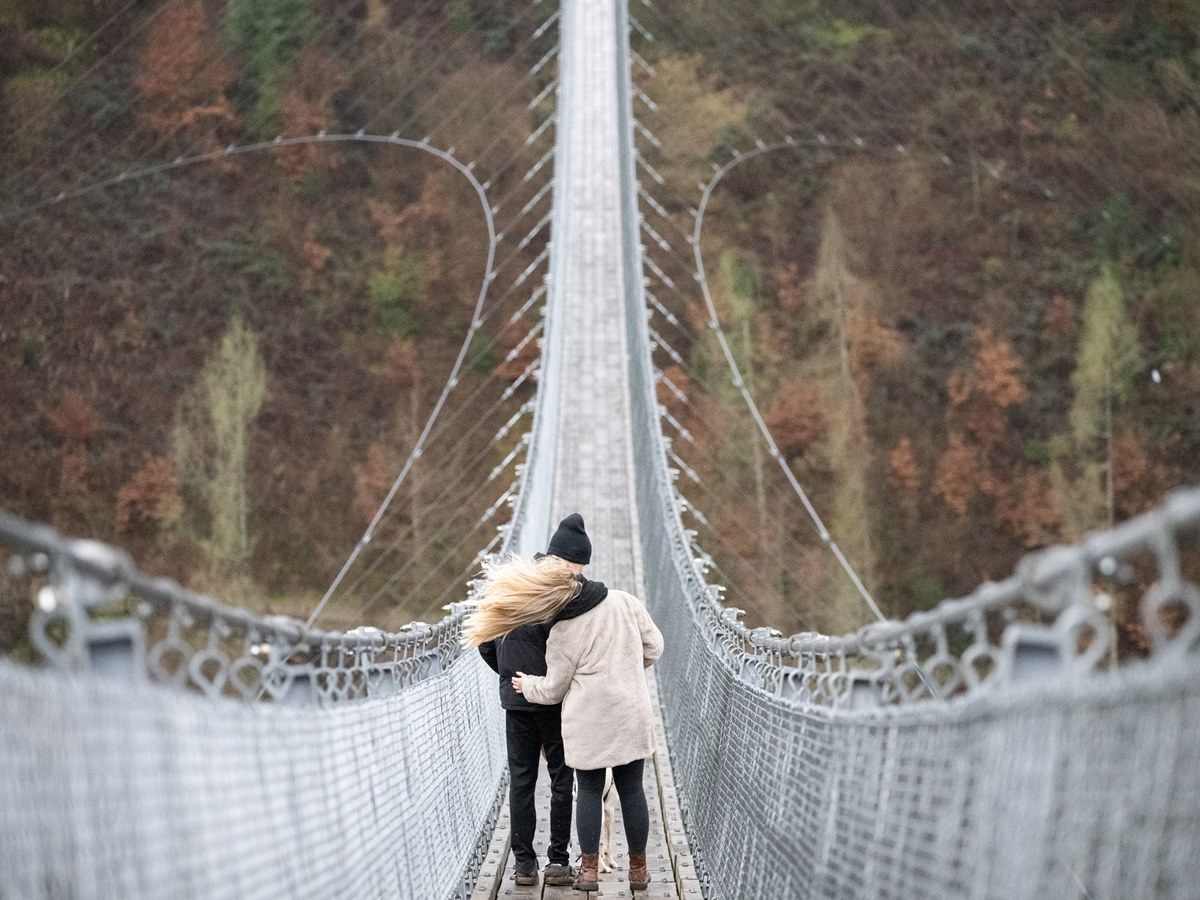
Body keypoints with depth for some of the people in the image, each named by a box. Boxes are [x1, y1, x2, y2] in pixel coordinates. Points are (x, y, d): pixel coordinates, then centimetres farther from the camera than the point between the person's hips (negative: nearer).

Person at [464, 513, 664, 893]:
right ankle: (638, 869, 18)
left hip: (588, 723, -2)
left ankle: (589, 869, 11)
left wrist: (526, 685, 20)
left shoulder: (562, 633, -10)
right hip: (631, 717, 2)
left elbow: (552, 690, -1)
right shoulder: (624, 602, -8)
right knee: (631, 791, 10)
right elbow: (653, 647, 3)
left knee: (589, 791, 10)